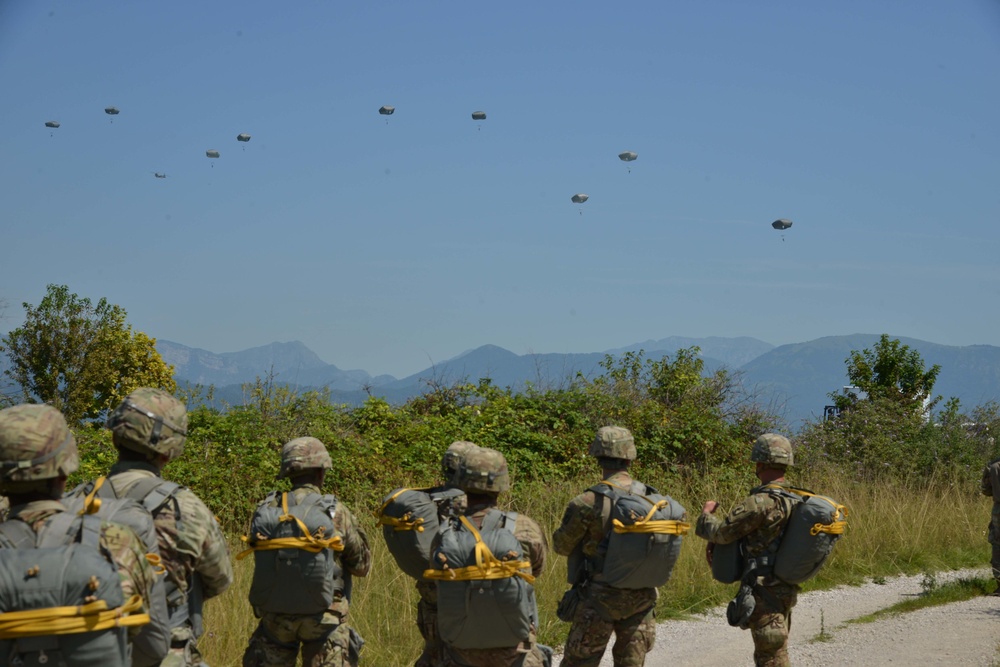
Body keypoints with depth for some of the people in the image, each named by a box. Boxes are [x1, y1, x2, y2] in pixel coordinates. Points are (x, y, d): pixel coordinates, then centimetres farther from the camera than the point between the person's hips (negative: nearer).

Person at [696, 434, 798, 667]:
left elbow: (721, 531, -18)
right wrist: (716, 542, 3)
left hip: (765, 592, -9)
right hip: (784, 589, 9)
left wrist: (707, 513, 2)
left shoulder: (763, 502, -22)